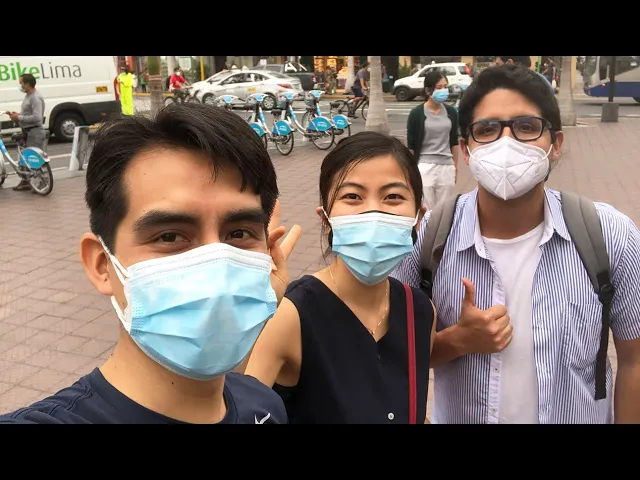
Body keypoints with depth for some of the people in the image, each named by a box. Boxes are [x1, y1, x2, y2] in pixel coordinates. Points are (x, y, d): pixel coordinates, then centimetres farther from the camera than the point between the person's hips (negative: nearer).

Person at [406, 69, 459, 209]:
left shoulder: (451, 112, 5)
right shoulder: (417, 113, -7)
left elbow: (454, 141, 13)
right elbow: (411, 144, -3)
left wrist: (455, 166, 14)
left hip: (447, 167, 4)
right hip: (424, 166, -4)